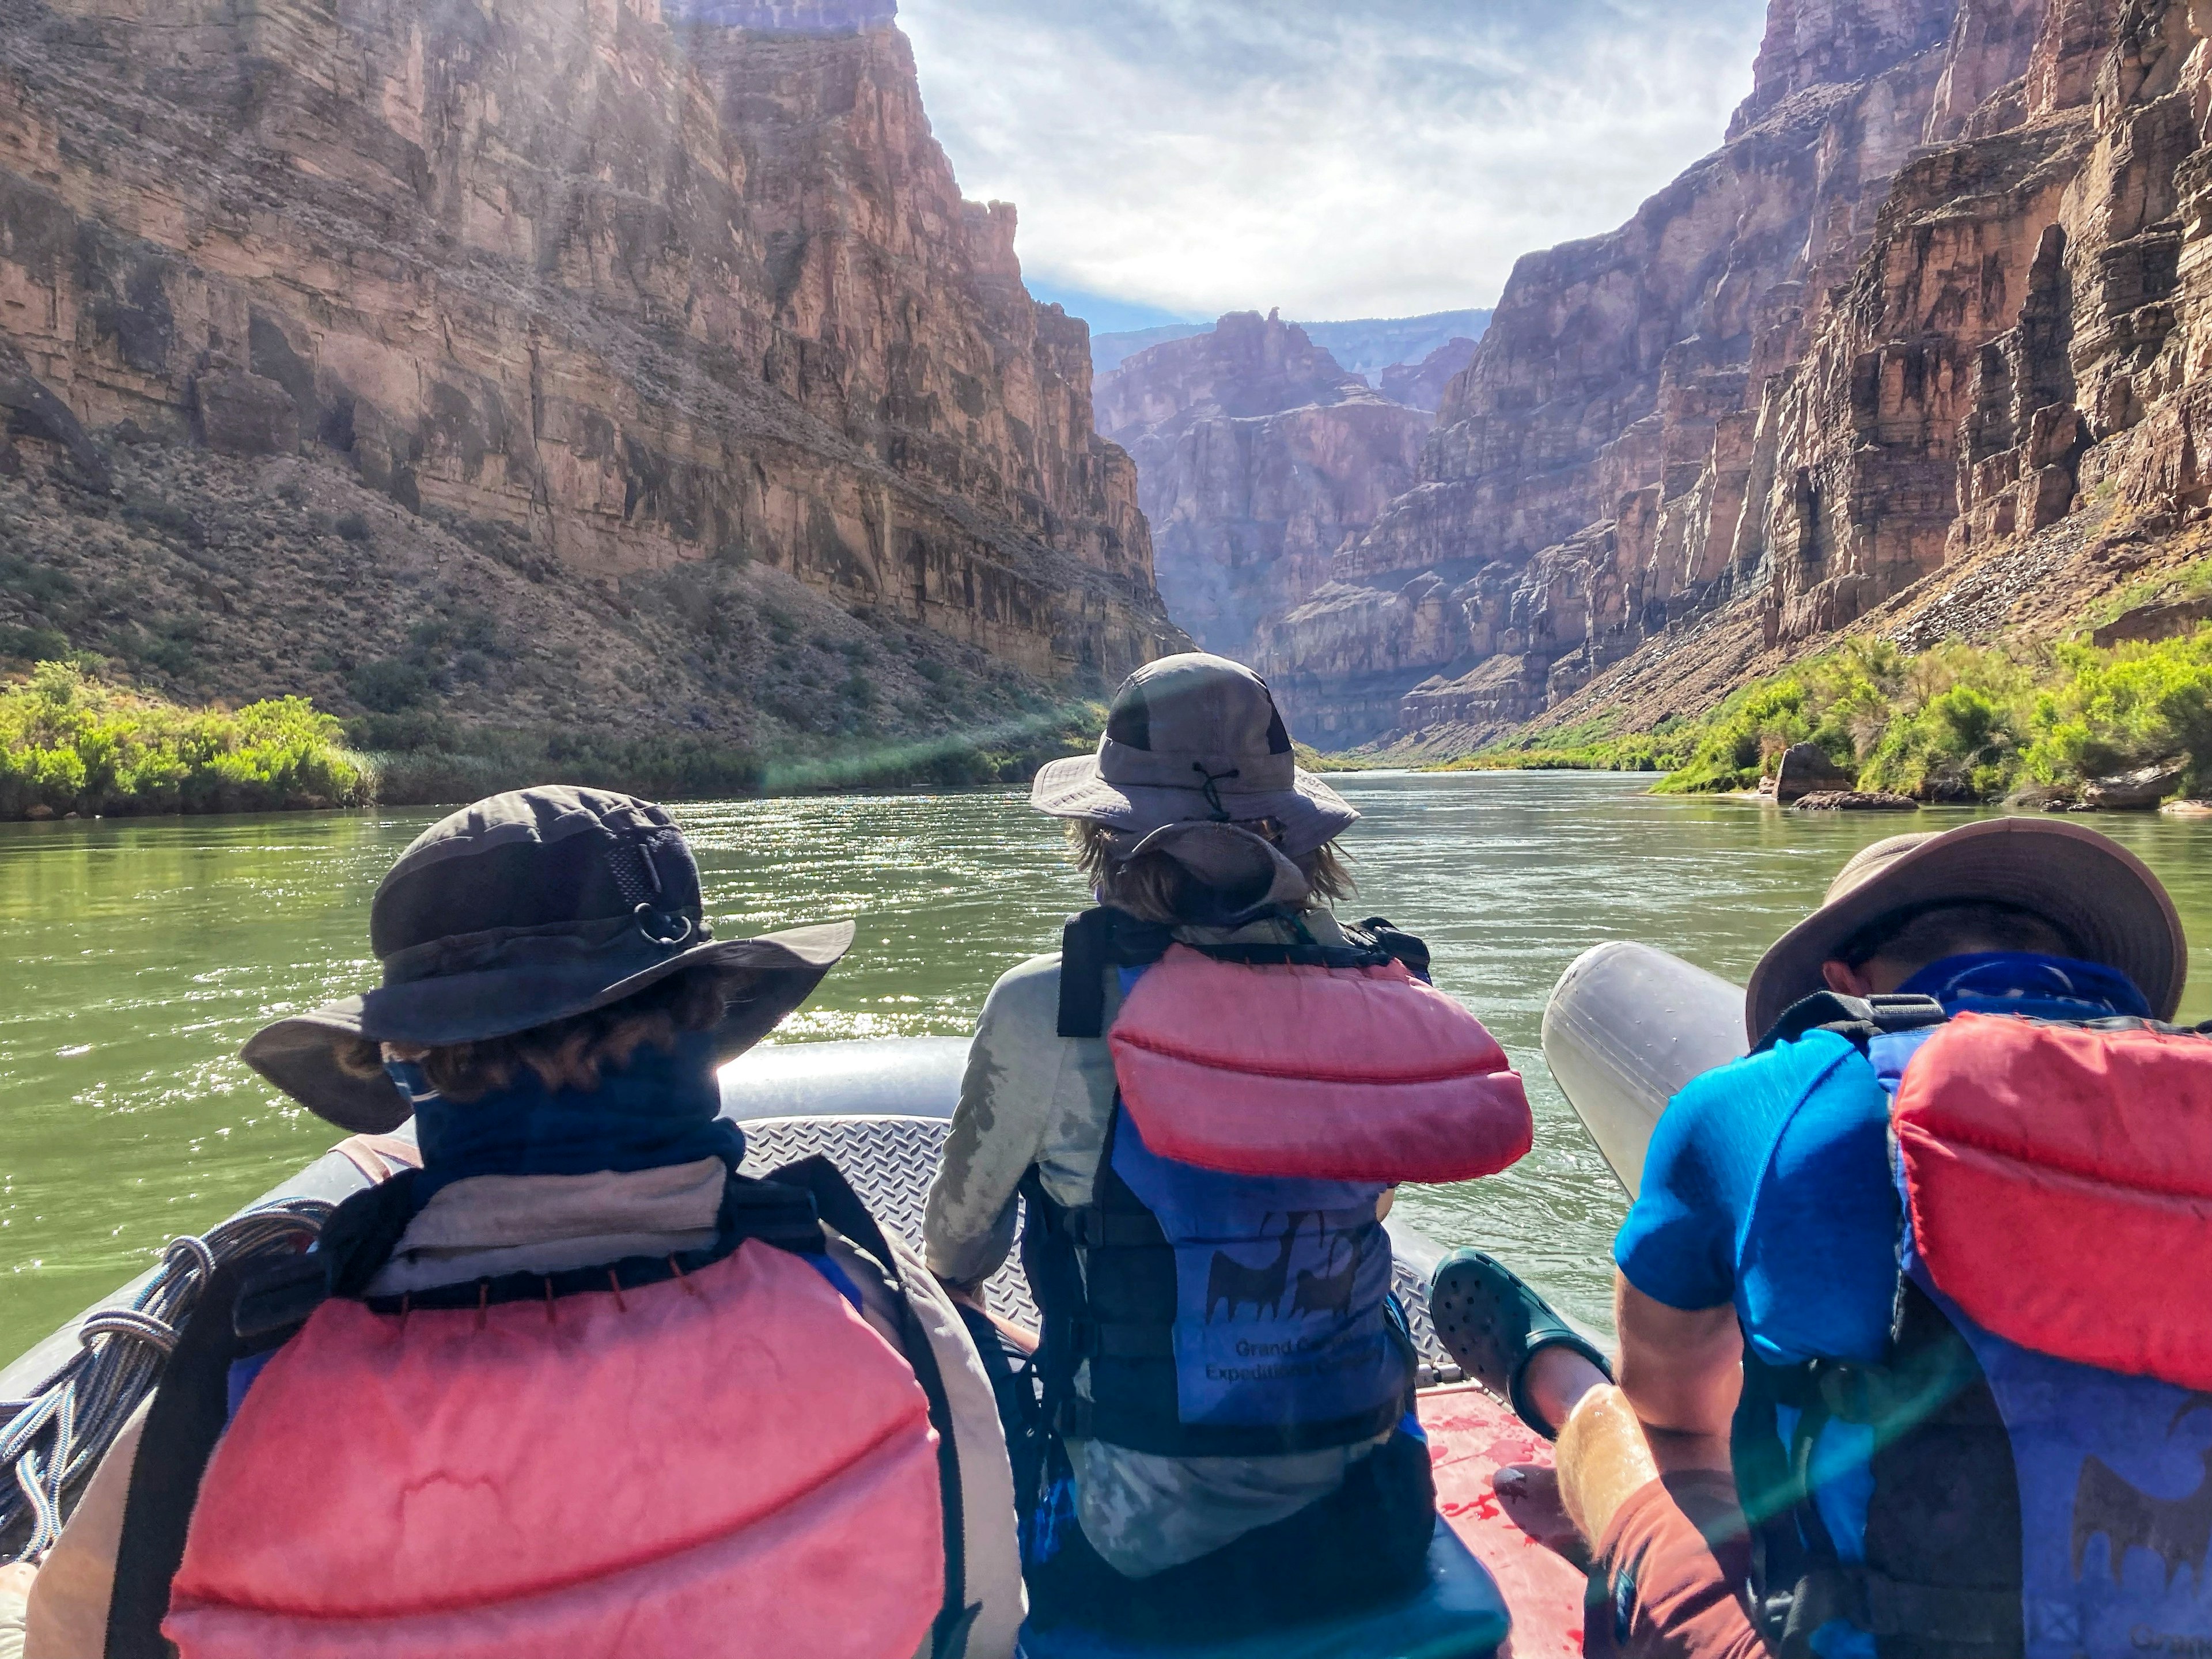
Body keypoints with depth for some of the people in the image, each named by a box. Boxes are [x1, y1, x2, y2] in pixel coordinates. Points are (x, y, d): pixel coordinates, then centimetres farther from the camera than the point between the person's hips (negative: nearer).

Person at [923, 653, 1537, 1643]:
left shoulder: (1051, 1009, -18)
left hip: (1138, 1554, -3)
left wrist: (955, 1281, 24)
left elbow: (956, 1252, 0)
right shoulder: (1387, 991, -7)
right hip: (1365, 1536, 4)